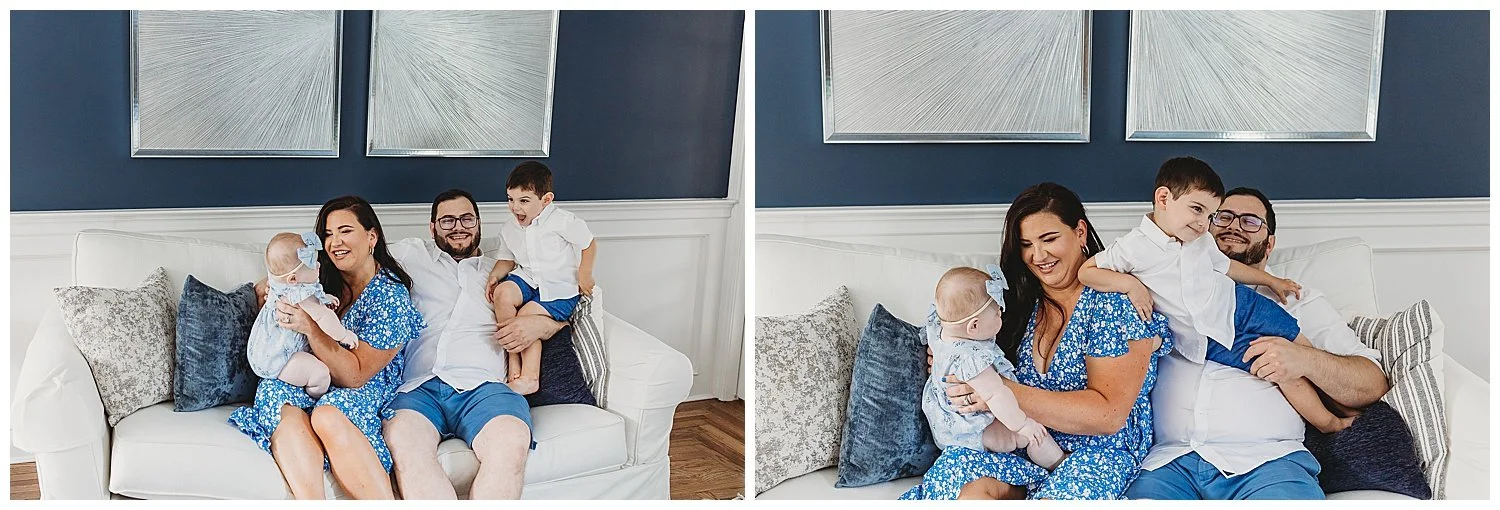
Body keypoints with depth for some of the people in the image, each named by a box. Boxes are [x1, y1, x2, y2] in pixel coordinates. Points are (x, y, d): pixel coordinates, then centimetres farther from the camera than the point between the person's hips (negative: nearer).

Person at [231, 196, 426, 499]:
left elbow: (355, 375, -15)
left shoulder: (392, 296, -7)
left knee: (328, 415, -39)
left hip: (365, 393, -5)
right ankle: (312, 503, -45)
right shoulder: (324, 280, 9)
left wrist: (310, 327, -26)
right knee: (274, 391, -31)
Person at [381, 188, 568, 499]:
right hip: (417, 388, 0)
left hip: (482, 385, 0)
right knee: (403, 441, -39)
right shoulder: (412, 255, 30)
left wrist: (539, 325, 6)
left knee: (510, 443, -38)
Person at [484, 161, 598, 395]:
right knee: (503, 293, -25)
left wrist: (584, 275, -7)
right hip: (526, 279, 5)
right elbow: (507, 259, 11)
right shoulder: (508, 229, 4)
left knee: (527, 315, -24)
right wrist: (495, 274, -8)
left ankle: (529, 378, -20)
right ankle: (513, 362, -21)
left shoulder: (562, 222, -12)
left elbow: (588, 244, -4)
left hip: (560, 289, -5)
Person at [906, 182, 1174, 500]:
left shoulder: (1115, 303, -7)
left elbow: (1109, 415, -16)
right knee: (971, 490, -27)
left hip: (1099, 450, -3)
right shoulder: (1020, 300, 8)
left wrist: (1005, 392, -23)